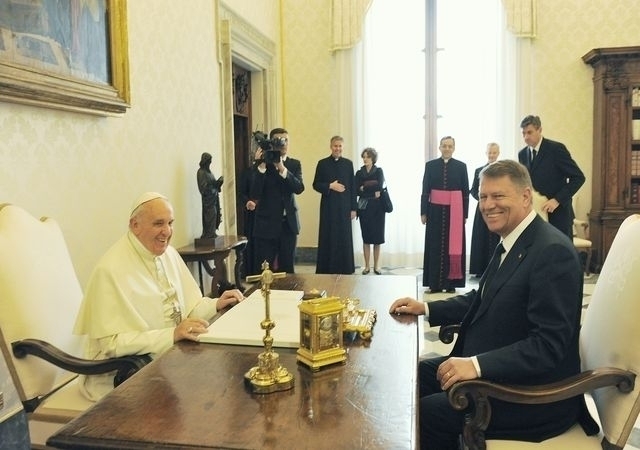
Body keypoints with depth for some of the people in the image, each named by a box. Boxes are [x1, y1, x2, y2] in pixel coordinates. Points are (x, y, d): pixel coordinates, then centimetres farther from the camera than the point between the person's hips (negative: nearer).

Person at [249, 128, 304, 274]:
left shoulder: (295, 164, 8)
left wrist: (282, 168, -19)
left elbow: (299, 189, -8)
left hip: (289, 223, 3)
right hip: (267, 223, -3)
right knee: (263, 269, -3)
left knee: (287, 267, 8)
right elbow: (255, 194, -12)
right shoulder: (261, 164, -1)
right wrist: (261, 166, -19)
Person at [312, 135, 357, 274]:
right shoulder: (322, 163, 3)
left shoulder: (348, 163, 7)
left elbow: (353, 187, 6)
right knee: (328, 239, 2)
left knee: (344, 239, 4)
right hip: (328, 207, -1)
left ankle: (345, 269, 12)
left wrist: (353, 208, 2)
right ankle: (326, 270, 8)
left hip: (344, 207, 1)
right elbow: (316, 185, 2)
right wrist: (330, 186, -15)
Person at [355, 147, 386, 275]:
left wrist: (364, 188, -7)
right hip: (364, 207, 1)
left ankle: (376, 266, 11)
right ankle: (367, 266, 9)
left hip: (377, 207, -1)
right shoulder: (359, 173, 8)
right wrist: (373, 193, -11)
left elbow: (380, 186, -13)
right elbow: (357, 191, -4)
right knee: (366, 236, 2)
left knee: (377, 236, 2)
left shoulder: (379, 171, 4)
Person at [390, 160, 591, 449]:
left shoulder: (553, 251, -22)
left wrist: (477, 364, -35)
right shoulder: (511, 241, 7)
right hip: (496, 371, 9)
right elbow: (484, 299, 19)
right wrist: (426, 308, 9)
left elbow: (549, 345, -27)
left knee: (425, 414, -18)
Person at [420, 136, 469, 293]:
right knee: (435, 246, 3)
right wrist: (423, 212, -1)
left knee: (453, 246, 3)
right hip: (436, 210, 0)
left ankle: (451, 283, 11)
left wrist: (465, 214, 0)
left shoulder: (461, 166, 4)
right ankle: (435, 284, 9)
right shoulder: (430, 165, 4)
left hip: (455, 211, 0)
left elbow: (465, 192, 4)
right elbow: (425, 190, 3)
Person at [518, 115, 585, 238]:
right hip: (535, 215, 4)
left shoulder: (556, 149, -9)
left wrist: (557, 200, -19)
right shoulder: (522, 154, 8)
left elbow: (578, 177, -10)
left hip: (558, 213, -4)